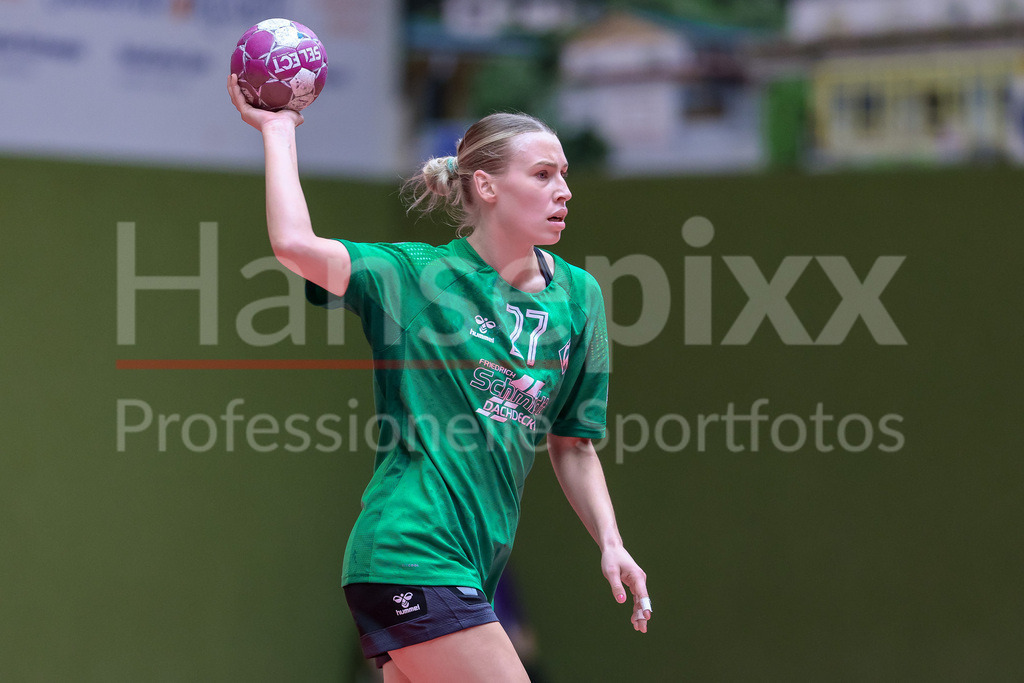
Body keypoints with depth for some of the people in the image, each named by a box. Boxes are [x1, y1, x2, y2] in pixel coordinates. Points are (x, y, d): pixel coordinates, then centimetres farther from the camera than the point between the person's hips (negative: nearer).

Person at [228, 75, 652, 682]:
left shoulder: (577, 293, 11)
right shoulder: (415, 273, -3)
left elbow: (573, 446, 17)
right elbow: (296, 245, -19)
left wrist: (610, 542, 5)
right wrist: (279, 130, -6)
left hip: (475, 564, 7)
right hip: (412, 554, -7)